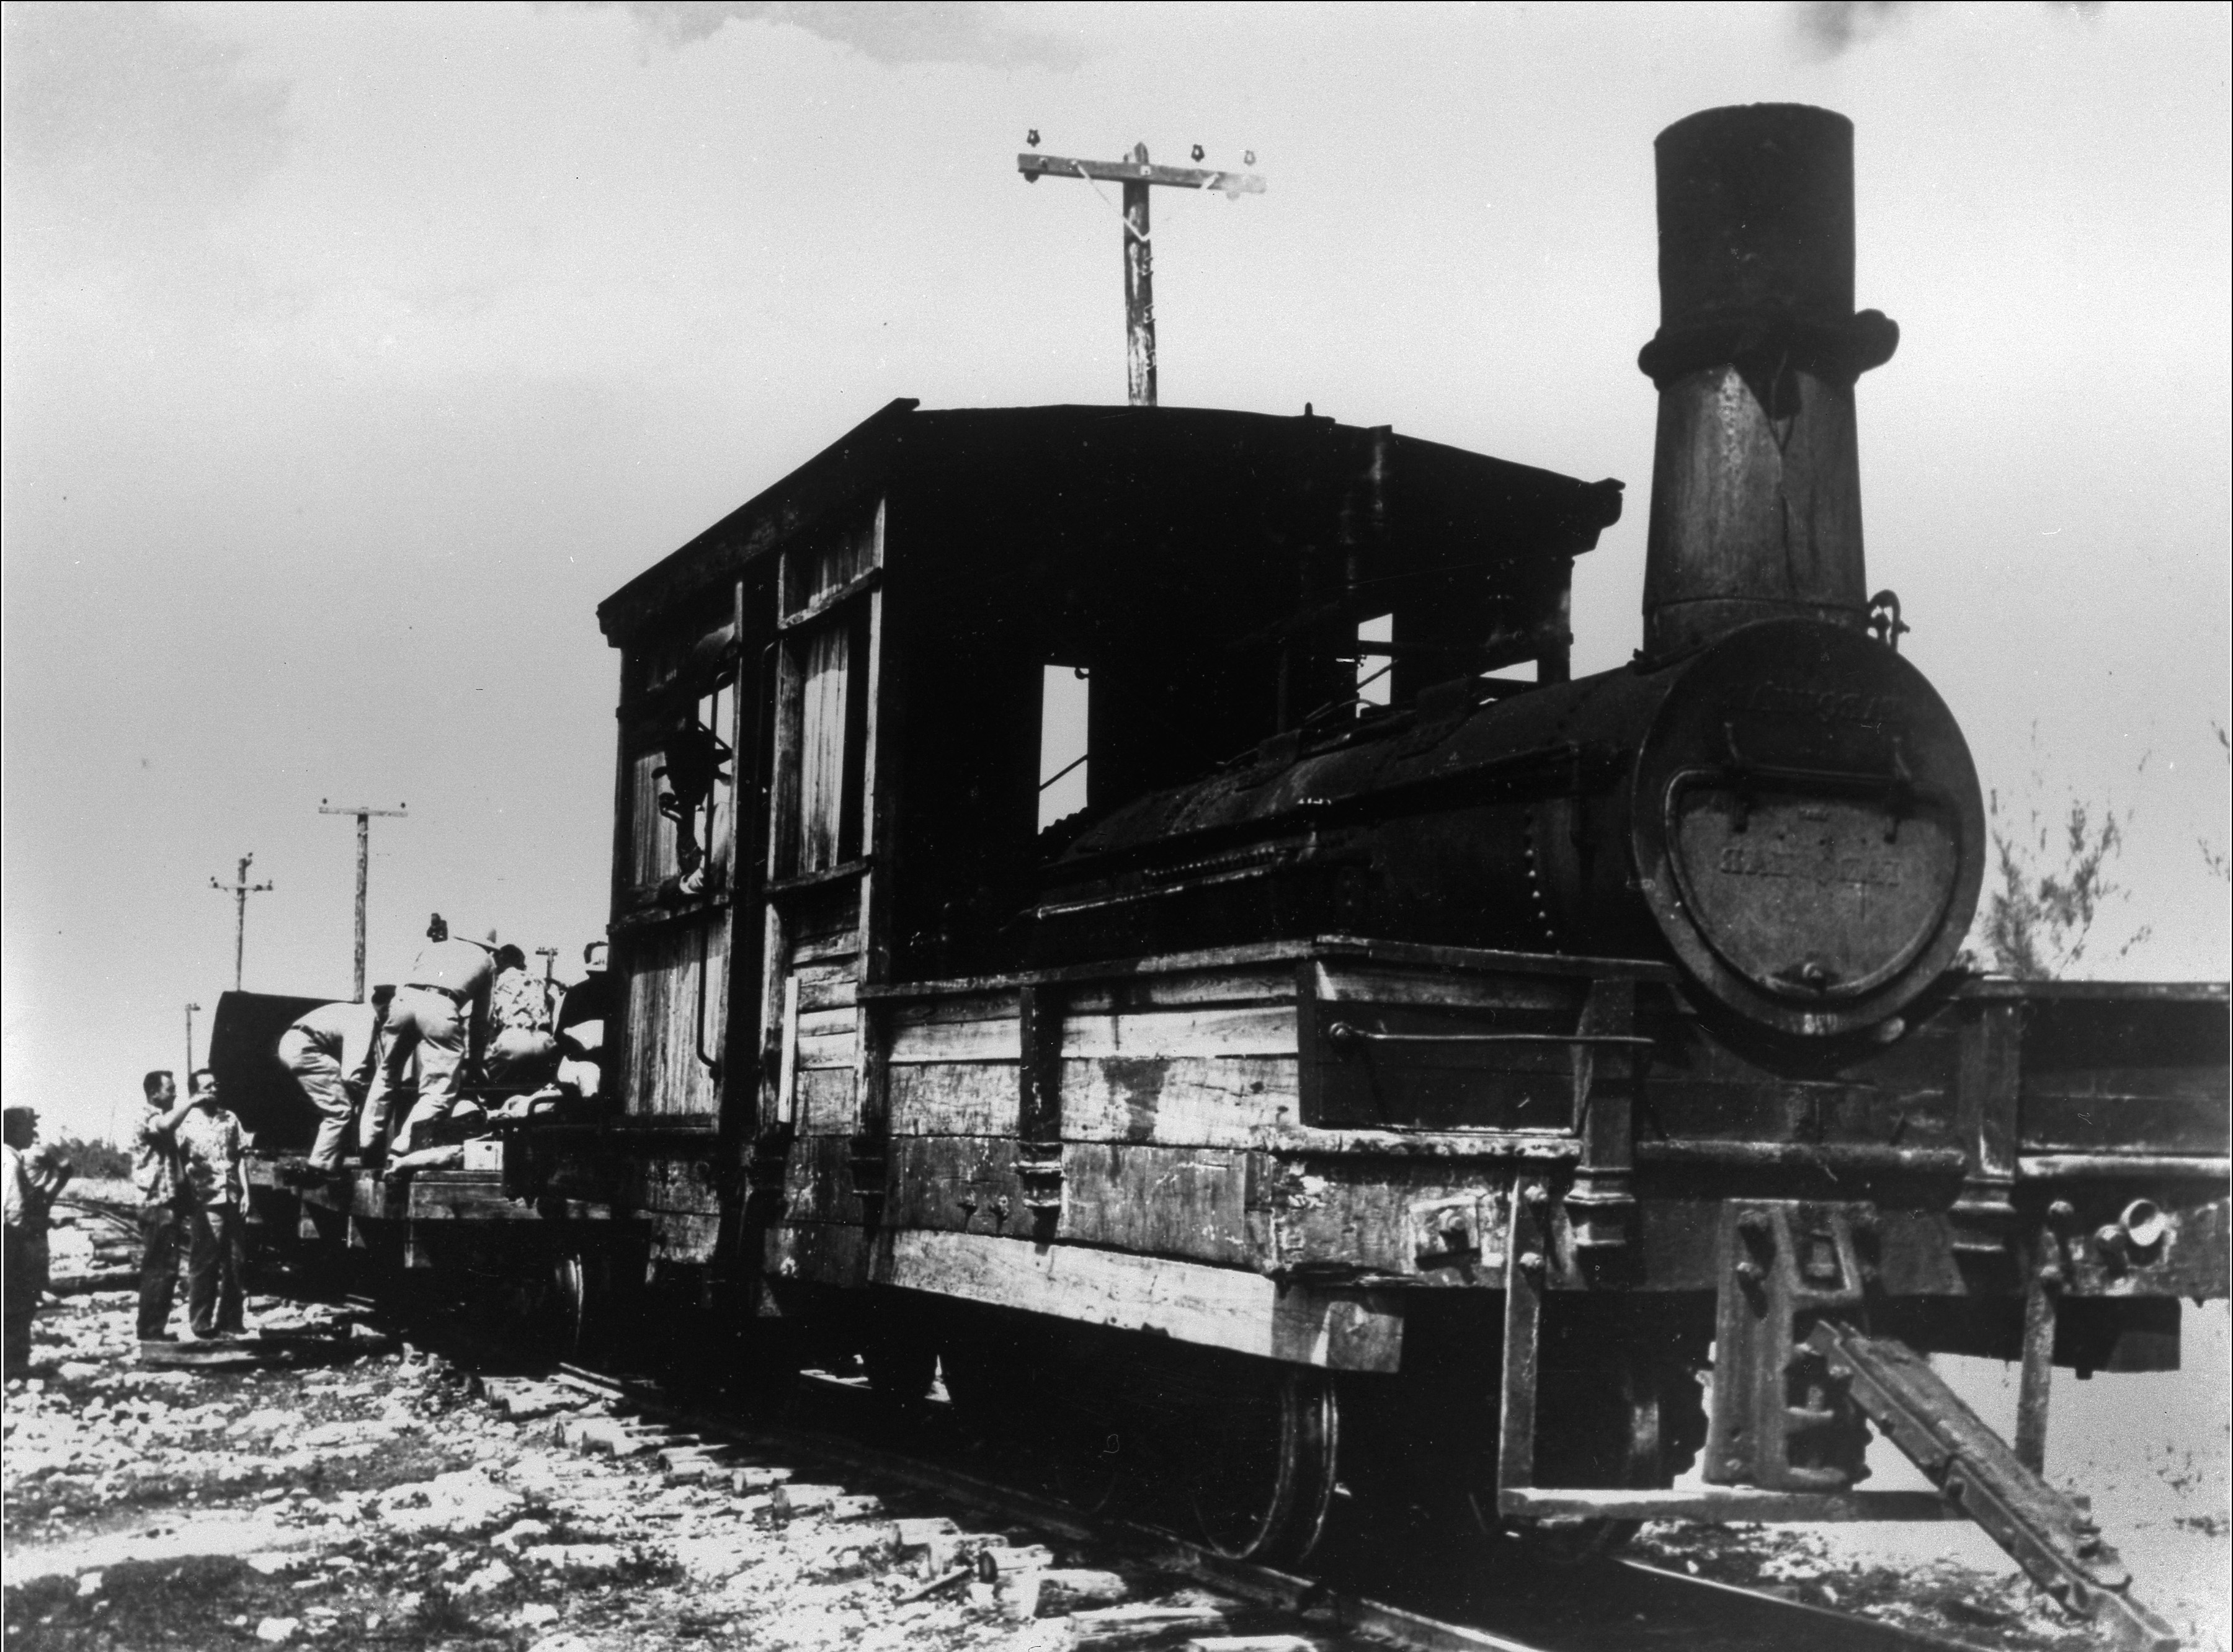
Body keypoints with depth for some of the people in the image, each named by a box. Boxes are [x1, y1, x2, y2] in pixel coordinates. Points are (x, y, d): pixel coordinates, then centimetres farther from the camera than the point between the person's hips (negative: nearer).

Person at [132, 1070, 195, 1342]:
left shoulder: (164, 1122, 20)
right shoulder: (147, 1119, -9)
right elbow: (166, 1125, -35)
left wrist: (181, 1210, 21)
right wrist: (192, 1101, -24)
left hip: (168, 1206, 9)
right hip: (157, 1207, -9)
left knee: (165, 1269, 11)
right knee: (159, 1270, -7)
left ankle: (156, 1328, 16)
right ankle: (150, 1329, -4)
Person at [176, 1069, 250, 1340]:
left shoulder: (230, 1120, 14)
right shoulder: (187, 1123, -1)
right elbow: (179, 1164, -3)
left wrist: (245, 1191, 5)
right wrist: (185, 1205, -8)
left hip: (233, 1199, 5)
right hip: (205, 1202, -5)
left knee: (234, 1261, 6)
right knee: (204, 1264, -2)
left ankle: (229, 1321, 14)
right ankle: (201, 1322, 5)